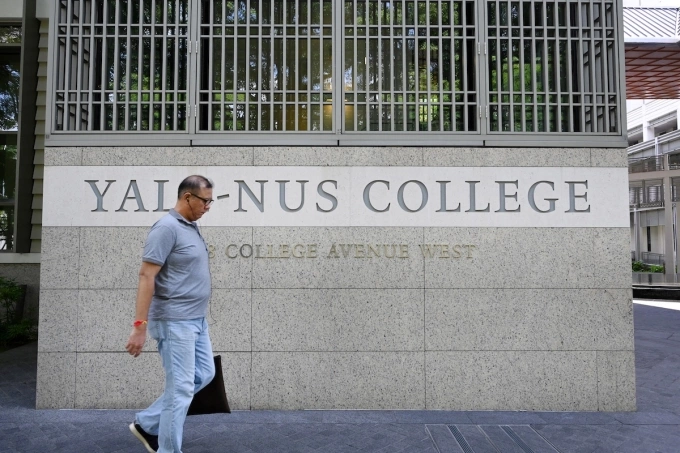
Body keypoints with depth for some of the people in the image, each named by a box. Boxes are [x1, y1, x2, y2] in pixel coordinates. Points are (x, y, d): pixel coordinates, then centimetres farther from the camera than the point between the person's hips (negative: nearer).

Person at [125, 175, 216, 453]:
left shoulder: (191, 227, 12)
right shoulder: (167, 228, -17)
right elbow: (146, 276, -21)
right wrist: (139, 325, -23)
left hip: (197, 320, 10)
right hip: (175, 323, -10)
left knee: (204, 375, 17)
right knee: (181, 388, -1)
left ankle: (147, 424, 27)